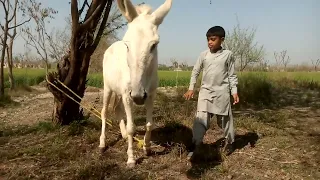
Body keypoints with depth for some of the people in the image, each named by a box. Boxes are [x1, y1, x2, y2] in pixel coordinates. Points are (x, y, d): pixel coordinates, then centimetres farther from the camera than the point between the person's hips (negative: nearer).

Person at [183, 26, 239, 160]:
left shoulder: (228, 54, -1)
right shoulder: (203, 54, 2)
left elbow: (232, 75, 3)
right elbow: (195, 71, 8)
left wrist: (234, 91, -3)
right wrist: (191, 88, 2)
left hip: (222, 92, -1)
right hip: (205, 91, 1)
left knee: (225, 119, 12)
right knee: (201, 118, -8)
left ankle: (229, 142, 33)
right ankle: (195, 145, -7)